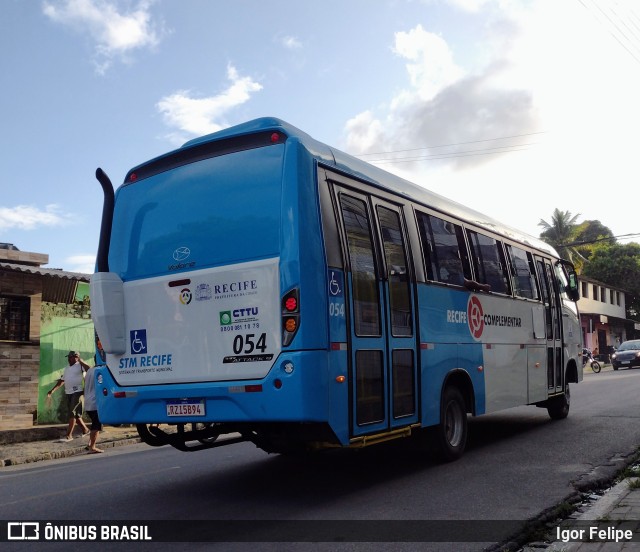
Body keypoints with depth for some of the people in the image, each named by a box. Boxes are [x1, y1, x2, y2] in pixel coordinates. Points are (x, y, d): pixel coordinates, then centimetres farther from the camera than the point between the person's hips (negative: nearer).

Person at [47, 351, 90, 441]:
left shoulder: (80, 365, -4)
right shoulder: (66, 368, 20)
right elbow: (61, 381, 24)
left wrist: (80, 360, -19)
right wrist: (52, 391, 19)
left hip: (77, 392, -8)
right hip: (68, 393, 8)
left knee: (73, 413, -8)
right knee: (76, 414, 12)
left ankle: (69, 435, -6)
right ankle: (85, 430, 25)